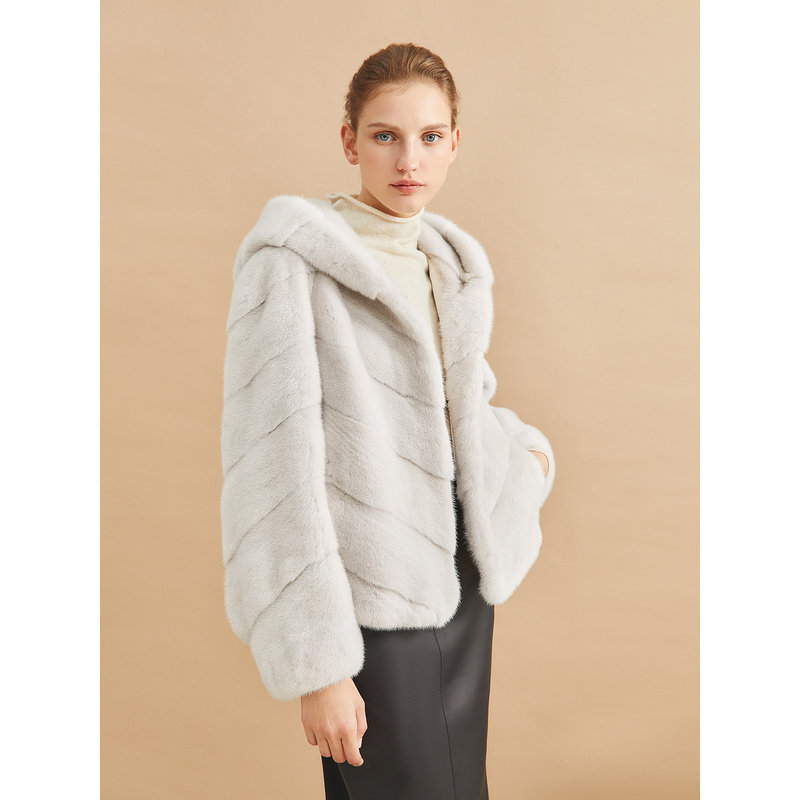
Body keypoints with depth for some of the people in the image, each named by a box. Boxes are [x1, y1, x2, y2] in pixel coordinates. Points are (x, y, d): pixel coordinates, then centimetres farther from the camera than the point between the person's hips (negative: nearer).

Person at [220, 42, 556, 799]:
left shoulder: (451, 263, 10)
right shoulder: (291, 259, -11)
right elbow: (270, 467, -16)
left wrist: (527, 452, 5)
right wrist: (314, 666, -18)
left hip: (460, 579, 7)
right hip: (368, 595, -7)